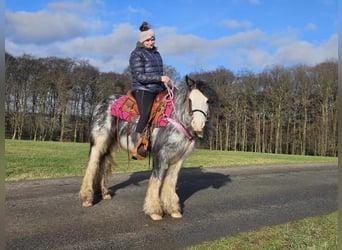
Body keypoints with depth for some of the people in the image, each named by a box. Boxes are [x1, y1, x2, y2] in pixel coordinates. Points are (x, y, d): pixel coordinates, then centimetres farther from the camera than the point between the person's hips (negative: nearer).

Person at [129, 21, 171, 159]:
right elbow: (140, 76, -13)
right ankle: (138, 147, -21)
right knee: (146, 116, -27)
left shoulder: (156, 53, 20)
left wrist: (165, 88, 17)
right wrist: (160, 78, -18)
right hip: (142, 90, -8)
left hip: (157, 90, 8)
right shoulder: (137, 54, -3)